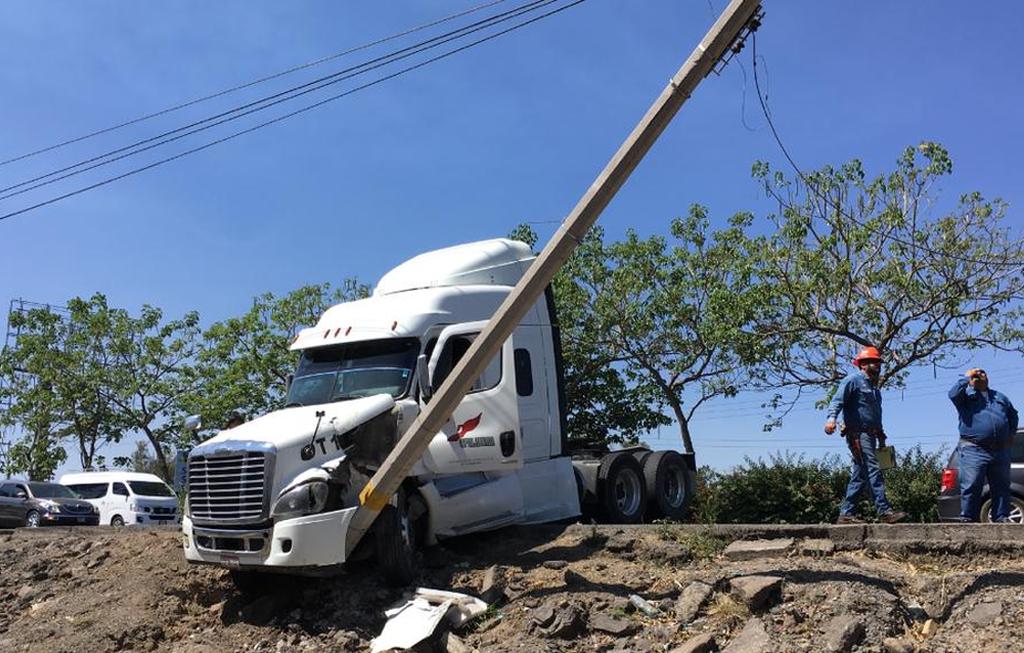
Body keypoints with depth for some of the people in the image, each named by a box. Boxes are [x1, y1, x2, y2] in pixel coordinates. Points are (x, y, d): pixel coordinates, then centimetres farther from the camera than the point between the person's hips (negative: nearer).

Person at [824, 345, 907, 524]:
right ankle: (885, 511, -21)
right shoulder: (854, 380, -4)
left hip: (869, 435, 10)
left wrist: (881, 438, 28)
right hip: (858, 434, -10)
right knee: (873, 470, -16)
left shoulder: (872, 386, 25)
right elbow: (838, 400, -18)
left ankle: (846, 513, 9)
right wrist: (831, 418, -35)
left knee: (859, 476, 7)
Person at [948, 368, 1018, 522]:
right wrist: (966, 376, -2)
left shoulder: (1000, 397, 25)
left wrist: (1011, 434, 16)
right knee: (971, 487, -10)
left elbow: (1013, 415, 31)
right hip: (974, 450, -5)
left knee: (1002, 487, 7)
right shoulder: (966, 394, 10)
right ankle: (968, 520, -7)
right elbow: (953, 394, -12)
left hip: (1001, 451, 5)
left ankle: (1002, 519, 13)